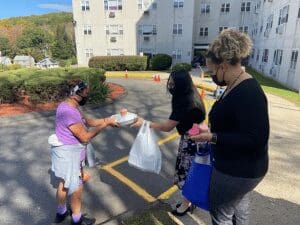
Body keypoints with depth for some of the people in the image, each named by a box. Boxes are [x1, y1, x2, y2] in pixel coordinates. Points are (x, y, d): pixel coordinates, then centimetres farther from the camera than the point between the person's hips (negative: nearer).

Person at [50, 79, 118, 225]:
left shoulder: (70, 106, 3)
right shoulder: (68, 112, -29)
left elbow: (87, 122, 9)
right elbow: (85, 136, -26)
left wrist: (107, 119, 0)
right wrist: (105, 124, -20)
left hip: (68, 151, 10)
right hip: (68, 153, -10)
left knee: (64, 182, 26)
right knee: (77, 187, 10)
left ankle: (61, 212, 48)